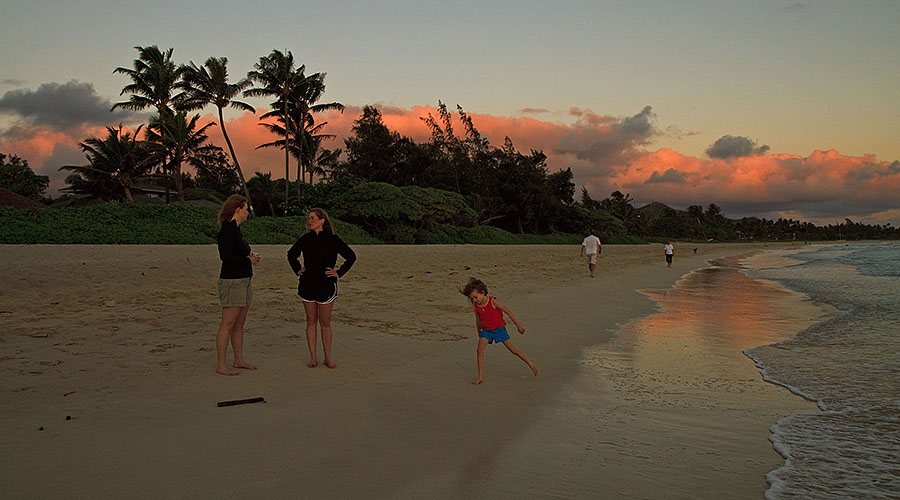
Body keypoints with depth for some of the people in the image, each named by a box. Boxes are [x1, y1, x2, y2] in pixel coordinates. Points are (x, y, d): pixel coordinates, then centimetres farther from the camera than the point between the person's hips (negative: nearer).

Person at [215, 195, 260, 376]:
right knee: (228, 325, -6)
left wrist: (250, 257, 6)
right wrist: (248, 260, -13)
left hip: (243, 281, 10)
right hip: (232, 282, -10)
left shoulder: (235, 229, 15)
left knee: (239, 324, 14)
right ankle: (221, 365, -1)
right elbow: (225, 256, -23)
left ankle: (239, 360, 22)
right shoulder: (228, 230, -15)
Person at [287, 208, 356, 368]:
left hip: (327, 285, -3)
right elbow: (291, 254, 24)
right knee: (311, 321, 6)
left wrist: (339, 273, -2)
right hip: (307, 284, 3)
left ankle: (328, 358, 11)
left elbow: (351, 256, 3)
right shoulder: (304, 239, 5)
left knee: (325, 322, 2)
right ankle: (313, 357, 12)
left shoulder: (332, 240, -4)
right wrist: (297, 270, 12)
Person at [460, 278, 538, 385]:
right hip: (486, 331, 4)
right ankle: (481, 377, -8)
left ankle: (531, 364, 20)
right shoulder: (476, 307, -7)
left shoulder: (493, 302, -21)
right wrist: (479, 335, 20)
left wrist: (518, 325, -8)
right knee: (480, 350, -15)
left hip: (499, 329, -3)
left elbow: (508, 312, -13)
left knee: (513, 349, 2)